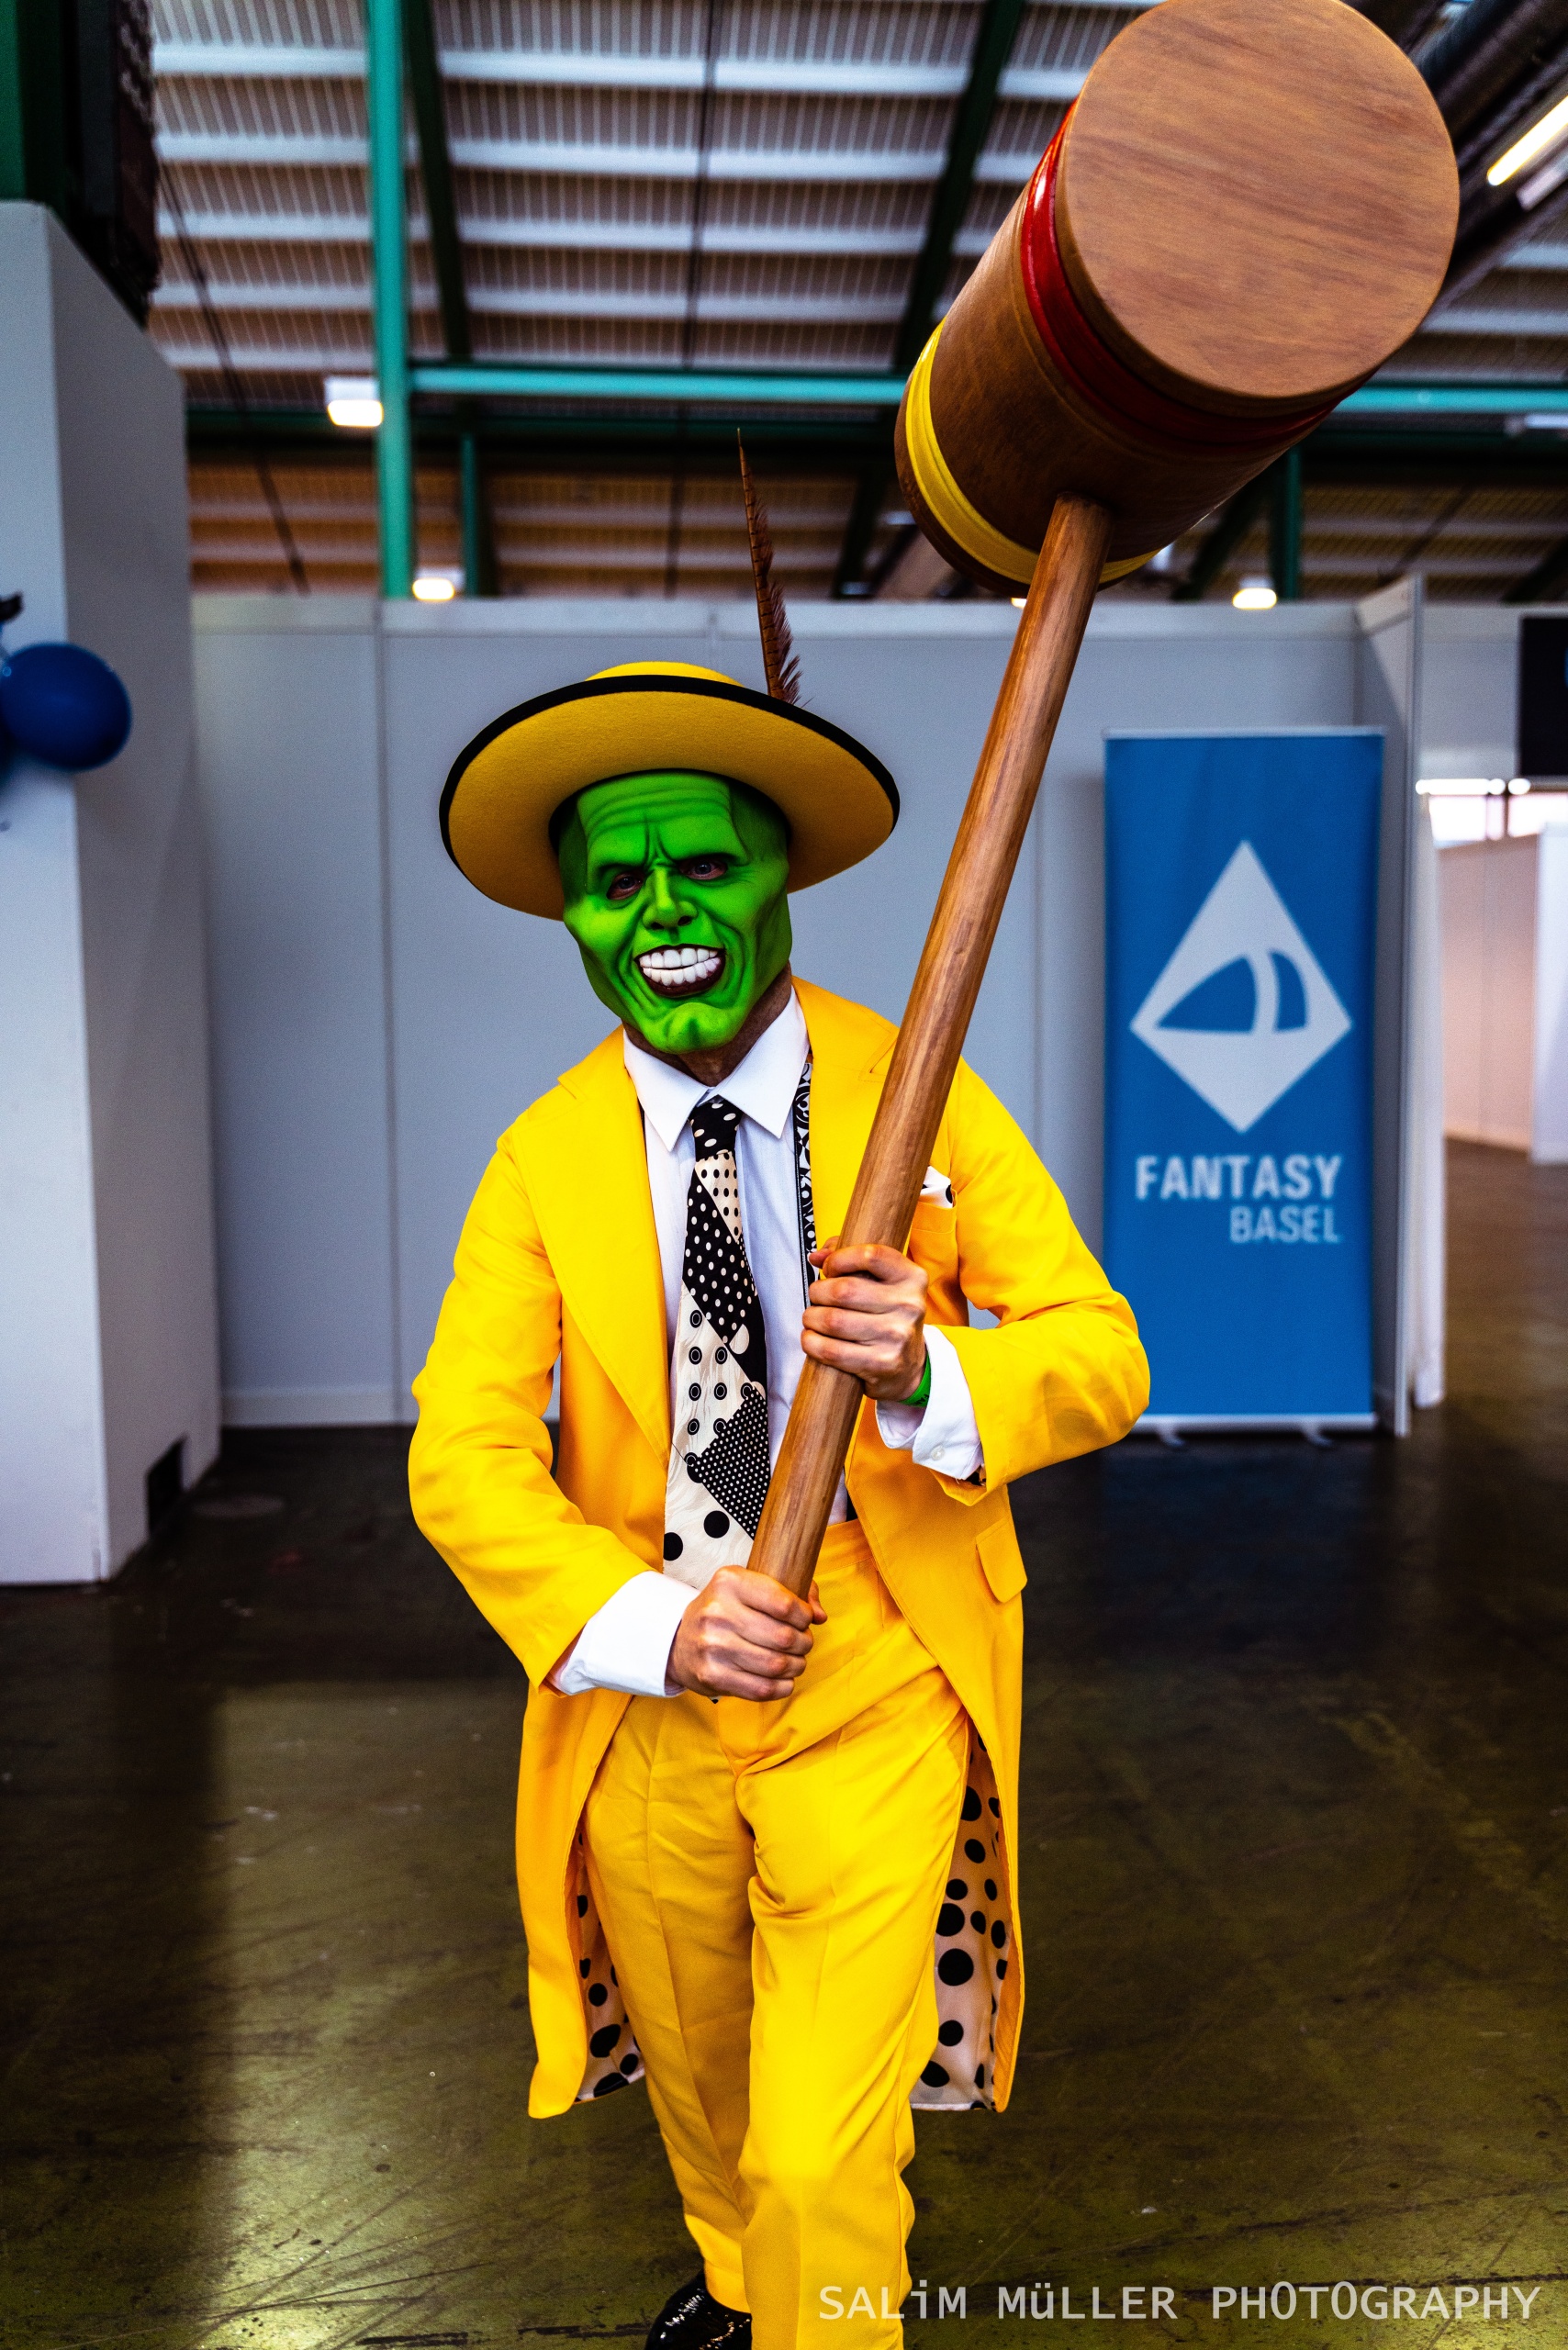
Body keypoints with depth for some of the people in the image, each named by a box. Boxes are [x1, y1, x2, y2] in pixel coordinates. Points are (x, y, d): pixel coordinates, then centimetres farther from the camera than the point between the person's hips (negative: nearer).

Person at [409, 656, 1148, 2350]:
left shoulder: (927, 1097, -9)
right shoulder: (545, 1157, -6)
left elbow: (1103, 1357, -10)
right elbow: (461, 1451, -9)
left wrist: (929, 1375, -32)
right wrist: (655, 1625, -23)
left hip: (872, 1701, -2)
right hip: (642, 1710, 3)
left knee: (822, 2164, -3)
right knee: (698, 2078, 26)